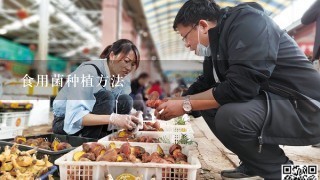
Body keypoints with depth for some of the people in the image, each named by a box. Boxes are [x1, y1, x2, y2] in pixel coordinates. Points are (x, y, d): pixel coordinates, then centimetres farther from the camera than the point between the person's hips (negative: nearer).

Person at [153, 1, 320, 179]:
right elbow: (204, 85, 16)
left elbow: (239, 88, -28)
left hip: (304, 107, -9)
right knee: (209, 104, 7)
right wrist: (174, 103, 6)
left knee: (230, 116, -31)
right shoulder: (217, 43, 9)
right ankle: (254, 164, 12)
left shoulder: (247, 22, -18)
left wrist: (186, 105, -18)